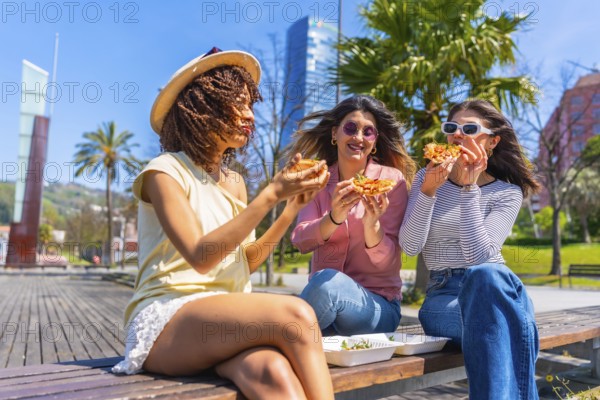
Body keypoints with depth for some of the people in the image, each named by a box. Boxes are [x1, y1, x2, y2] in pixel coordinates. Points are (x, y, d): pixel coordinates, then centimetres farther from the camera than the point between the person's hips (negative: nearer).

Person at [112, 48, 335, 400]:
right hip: (166, 321, -4)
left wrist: (293, 207, 2)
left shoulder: (235, 182, 16)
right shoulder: (165, 171, -3)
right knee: (295, 315, -32)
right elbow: (200, 257, -16)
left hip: (226, 319, 5)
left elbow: (245, 262, 12)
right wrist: (271, 195, -17)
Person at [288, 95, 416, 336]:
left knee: (327, 281, -33)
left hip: (378, 305, -1)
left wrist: (371, 223, -29)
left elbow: (385, 262, -8)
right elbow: (300, 241, -9)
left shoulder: (391, 179, -4)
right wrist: (334, 218, -29)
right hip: (323, 297, 1)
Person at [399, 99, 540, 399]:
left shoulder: (508, 193, 1)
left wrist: (469, 188, -22)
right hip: (443, 294, 0)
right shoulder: (426, 178, 6)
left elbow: (480, 256, -16)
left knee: (485, 274, -39)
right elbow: (410, 247, -7)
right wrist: (429, 190, -20)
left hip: (496, 285, 1)